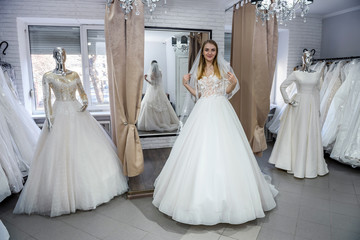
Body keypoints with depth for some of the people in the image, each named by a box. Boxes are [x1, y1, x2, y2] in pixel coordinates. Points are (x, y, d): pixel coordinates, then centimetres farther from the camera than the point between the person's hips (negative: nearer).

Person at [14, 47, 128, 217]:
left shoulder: (74, 74, 11)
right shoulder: (48, 76, 2)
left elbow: (82, 92, 15)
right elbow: (46, 99, -2)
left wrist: (85, 102, -7)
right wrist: (49, 119, -10)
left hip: (78, 113, 3)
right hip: (60, 115, -3)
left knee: (88, 147, 4)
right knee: (61, 153, -3)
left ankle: (91, 184, 19)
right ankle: (64, 192, 10)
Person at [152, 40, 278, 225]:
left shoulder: (223, 68, 7)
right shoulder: (198, 71, 15)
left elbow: (228, 91, 4)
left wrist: (233, 82, -14)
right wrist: (186, 84, 7)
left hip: (220, 110, -3)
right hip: (202, 111, 3)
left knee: (222, 149, -5)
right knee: (199, 151, 1)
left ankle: (225, 192, 9)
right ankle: (200, 192, 14)